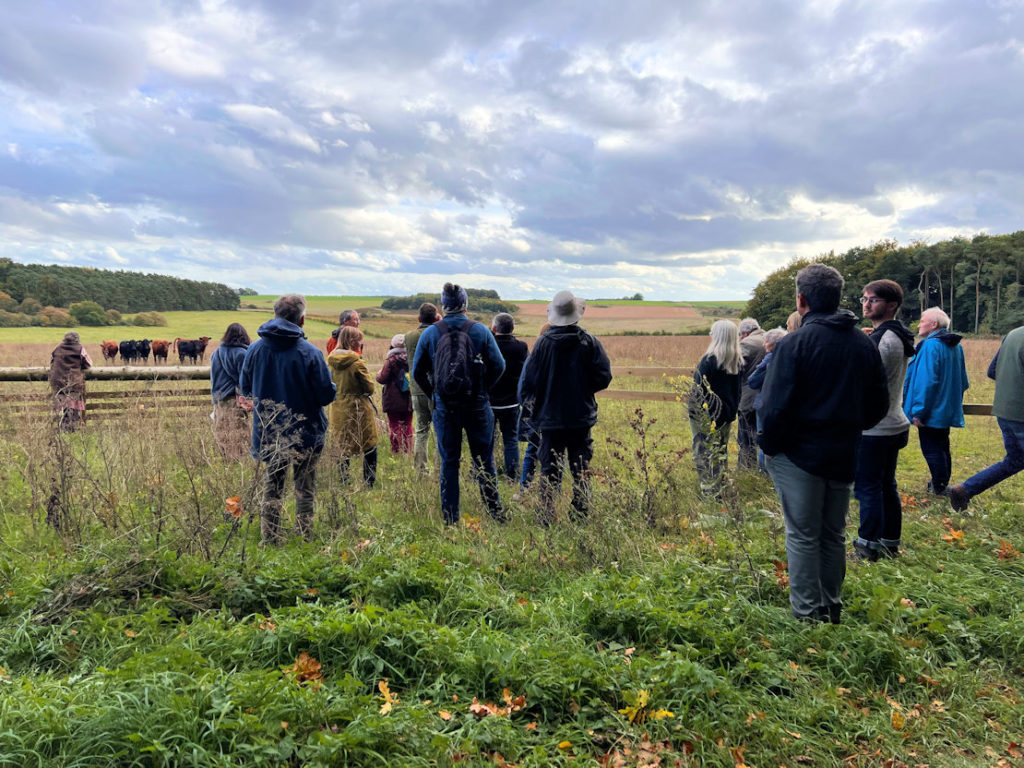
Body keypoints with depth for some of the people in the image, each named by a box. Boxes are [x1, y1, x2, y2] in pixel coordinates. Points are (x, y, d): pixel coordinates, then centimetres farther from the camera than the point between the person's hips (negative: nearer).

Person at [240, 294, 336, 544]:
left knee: (271, 488, 16)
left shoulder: (255, 349, -4)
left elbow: (245, 388, 8)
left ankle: (269, 538, 20)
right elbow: (326, 395, -13)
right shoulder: (309, 352, -16)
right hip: (305, 434, -3)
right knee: (304, 488, 11)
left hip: (267, 433, 3)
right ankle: (305, 537, 17)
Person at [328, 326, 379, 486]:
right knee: (370, 448, 5)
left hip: (337, 411, 6)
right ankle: (369, 483, 4)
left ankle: (343, 482, 19)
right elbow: (369, 388, -10)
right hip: (357, 410, -6)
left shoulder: (331, 361, 2)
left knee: (342, 447, 16)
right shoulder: (357, 363, -16)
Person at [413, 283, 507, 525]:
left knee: (449, 462, 9)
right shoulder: (480, 331, -3)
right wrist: (483, 388, 10)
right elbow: (498, 365, -2)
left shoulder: (430, 333, -1)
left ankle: (450, 519, 14)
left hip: (444, 408, 1)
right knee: (484, 460, 11)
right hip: (477, 406, 0)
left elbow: (418, 371, 3)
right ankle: (495, 511, 15)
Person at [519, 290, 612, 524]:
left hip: (550, 418, -1)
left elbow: (528, 381, -6)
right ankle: (580, 518, 12)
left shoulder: (543, 343, -8)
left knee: (549, 471, 8)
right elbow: (604, 378, -5)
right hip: (582, 418, 1)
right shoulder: (590, 343, -6)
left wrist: (528, 403, 13)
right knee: (580, 471, 10)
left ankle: (546, 519, 10)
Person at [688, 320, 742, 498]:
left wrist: (692, 409, -7)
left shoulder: (710, 359, -19)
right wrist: (732, 411, 19)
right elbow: (737, 390, 12)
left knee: (705, 453, -1)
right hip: (726, 414, 8)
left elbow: (698, 389, -17)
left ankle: (710, 493, 0)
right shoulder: (738, 361, 4)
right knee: (721, 452, 18)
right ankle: (720, 489, 27)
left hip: (707, 415, -7)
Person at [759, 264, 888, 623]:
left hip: (800, 454, -6)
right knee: (834, 534, 18)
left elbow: (776, 405, -19)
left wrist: (769, 445, -5)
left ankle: (807, 614, 12)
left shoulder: (795, 342, -15)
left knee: (803, 536, 5)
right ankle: (831, 610, 29)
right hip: (844, 455, 6)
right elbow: (879, 404, 11)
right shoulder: (864, 343, 4)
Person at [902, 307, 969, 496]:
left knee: (931, 450, -2)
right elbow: (964, 381, 18)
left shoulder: (931, 346, -19)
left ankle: (939, 488, 3)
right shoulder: (955, 346, 11)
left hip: (931, 411, -10)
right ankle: (943, 484, 27)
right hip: (948, 410, 10)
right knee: (942, 447, 18)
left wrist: (918, 411, -21)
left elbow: (926, 381, -24)